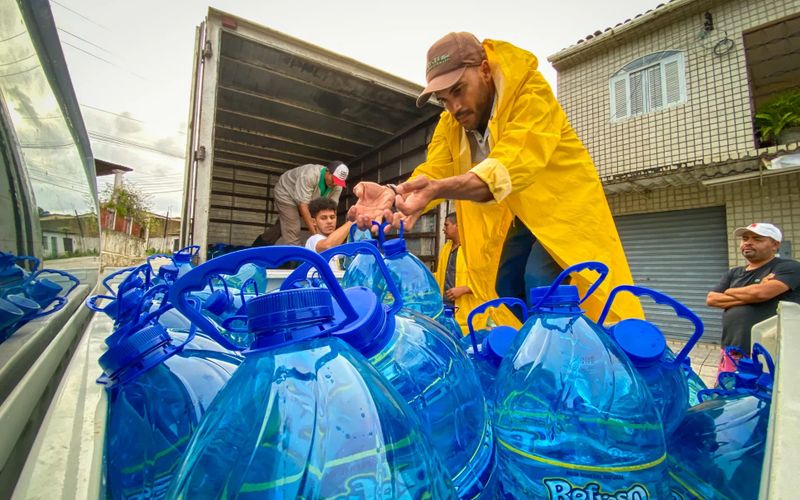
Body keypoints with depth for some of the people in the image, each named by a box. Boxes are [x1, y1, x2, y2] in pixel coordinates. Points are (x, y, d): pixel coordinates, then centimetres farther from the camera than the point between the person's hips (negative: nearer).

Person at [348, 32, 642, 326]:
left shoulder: (531, 92, -23)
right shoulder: (450, 123, -4)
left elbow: (511, 165, -39)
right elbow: (433, 171, -19)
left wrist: (438, 189, -55)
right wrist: (394, 194, -40)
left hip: (564, 205, -5)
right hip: (519, 218, 6)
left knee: (541, 282, -25)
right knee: (503, 288, -3)